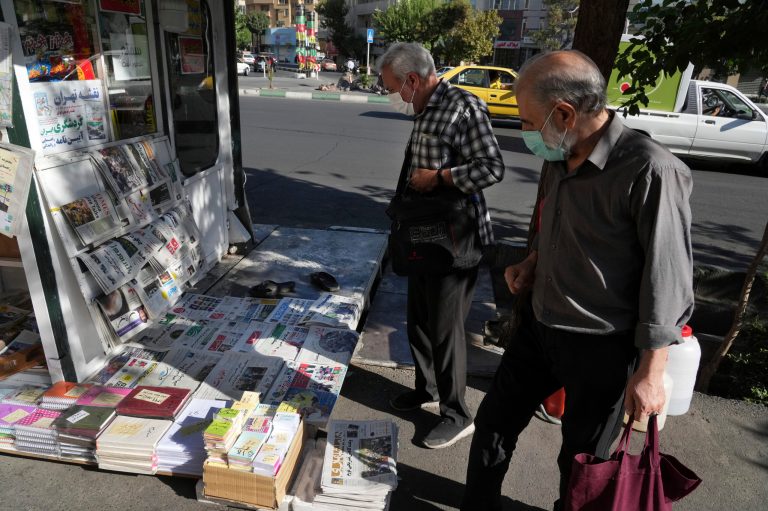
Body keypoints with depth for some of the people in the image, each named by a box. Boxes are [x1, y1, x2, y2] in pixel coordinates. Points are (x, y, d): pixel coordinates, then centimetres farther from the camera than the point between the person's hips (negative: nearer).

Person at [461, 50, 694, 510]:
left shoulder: (650, 171, -23)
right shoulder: (560, 158, 1)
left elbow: (668, 278, -18)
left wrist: (650, 371, -15)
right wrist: (532, 262, 0)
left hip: (601, 347, -7)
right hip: (539, 326, 7)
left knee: (581, 460, 16)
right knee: (494, 423, 19)